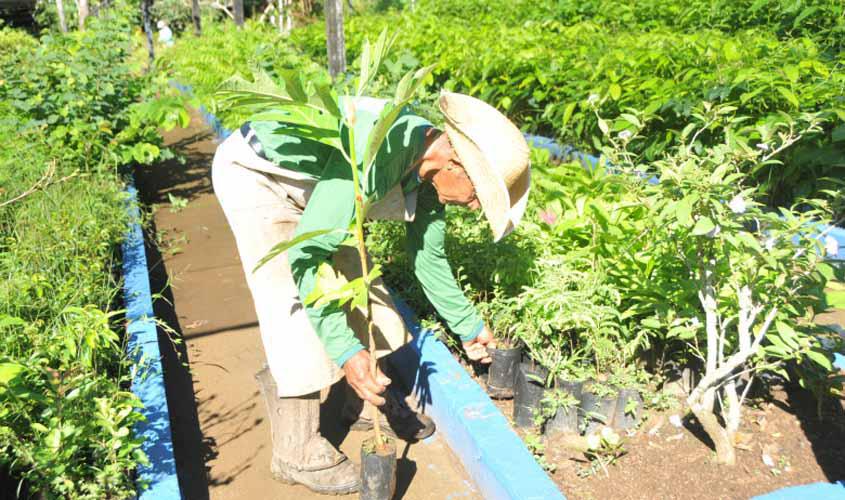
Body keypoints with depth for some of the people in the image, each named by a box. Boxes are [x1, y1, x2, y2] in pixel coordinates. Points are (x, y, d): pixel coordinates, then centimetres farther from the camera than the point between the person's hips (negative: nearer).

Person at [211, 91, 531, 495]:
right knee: (297, 315, -13)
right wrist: (345, 350, -38)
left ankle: (368, 403, 25)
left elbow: (428, 258, 5)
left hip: (309, 187, 9)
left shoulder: (430, 166, -9)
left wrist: (468, 325, 13)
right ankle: (296, 453, 3)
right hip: (255, 175, -8)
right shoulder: (375, 154, -37)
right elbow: (306, 253, -34)